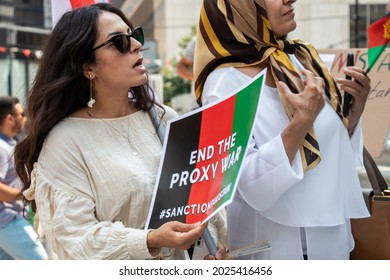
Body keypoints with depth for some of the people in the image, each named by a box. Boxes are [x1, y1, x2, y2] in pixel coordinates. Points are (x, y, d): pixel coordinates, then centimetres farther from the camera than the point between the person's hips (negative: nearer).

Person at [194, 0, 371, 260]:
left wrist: (356, 107, -4)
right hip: (275, 246, -6)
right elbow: (249, 186, -23)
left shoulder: (301, 59, 3)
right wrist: (301, 122, -30)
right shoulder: (225, 83, -17)